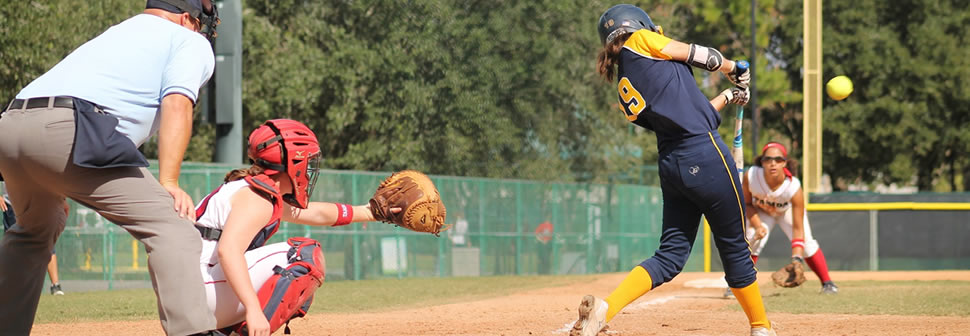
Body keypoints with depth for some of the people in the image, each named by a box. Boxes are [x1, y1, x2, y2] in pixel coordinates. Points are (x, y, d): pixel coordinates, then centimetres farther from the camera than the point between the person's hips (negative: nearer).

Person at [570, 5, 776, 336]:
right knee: (734, 247, 7)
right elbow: (704, 56, 5)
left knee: (671, 254, 7)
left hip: (670, 167, 7)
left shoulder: (626, 92, 18)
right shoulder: (640, 41, 1)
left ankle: (603, 307, -12)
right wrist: (735, 71, 24)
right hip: (705, 155, -7)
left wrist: (727, 97, 34)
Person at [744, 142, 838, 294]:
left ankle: (827, 283, 6)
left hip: (787, 210, 0)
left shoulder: (794, 187, -40)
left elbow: (798, 228, -36)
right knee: (754, 240, -21)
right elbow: (747, 203, -15)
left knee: (807, 243, -13)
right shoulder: (751, 177, -37)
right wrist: (757, 225, -30)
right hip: (760, 211, 0)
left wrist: (796, 258, -44)